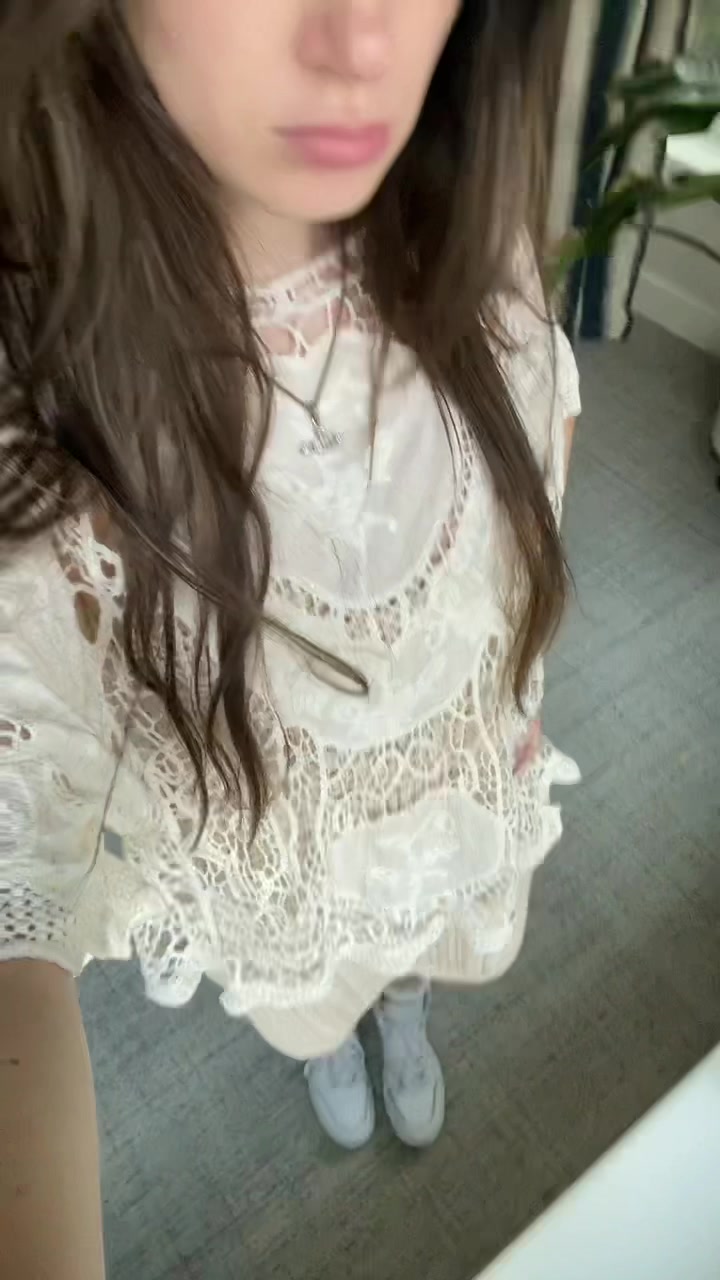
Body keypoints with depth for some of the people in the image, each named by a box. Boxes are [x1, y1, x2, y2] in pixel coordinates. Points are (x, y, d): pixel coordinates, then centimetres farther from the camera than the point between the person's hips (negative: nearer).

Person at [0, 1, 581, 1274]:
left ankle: (404, 1009, 75)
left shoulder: (466, 247, -23)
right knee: (309, 1002, 34)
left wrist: (520, 697, 7)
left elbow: (526, 495, -4)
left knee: (428, 952, 36)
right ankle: (333, 1040, 74)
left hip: (469, 783, 3)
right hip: (271, 842, -2)